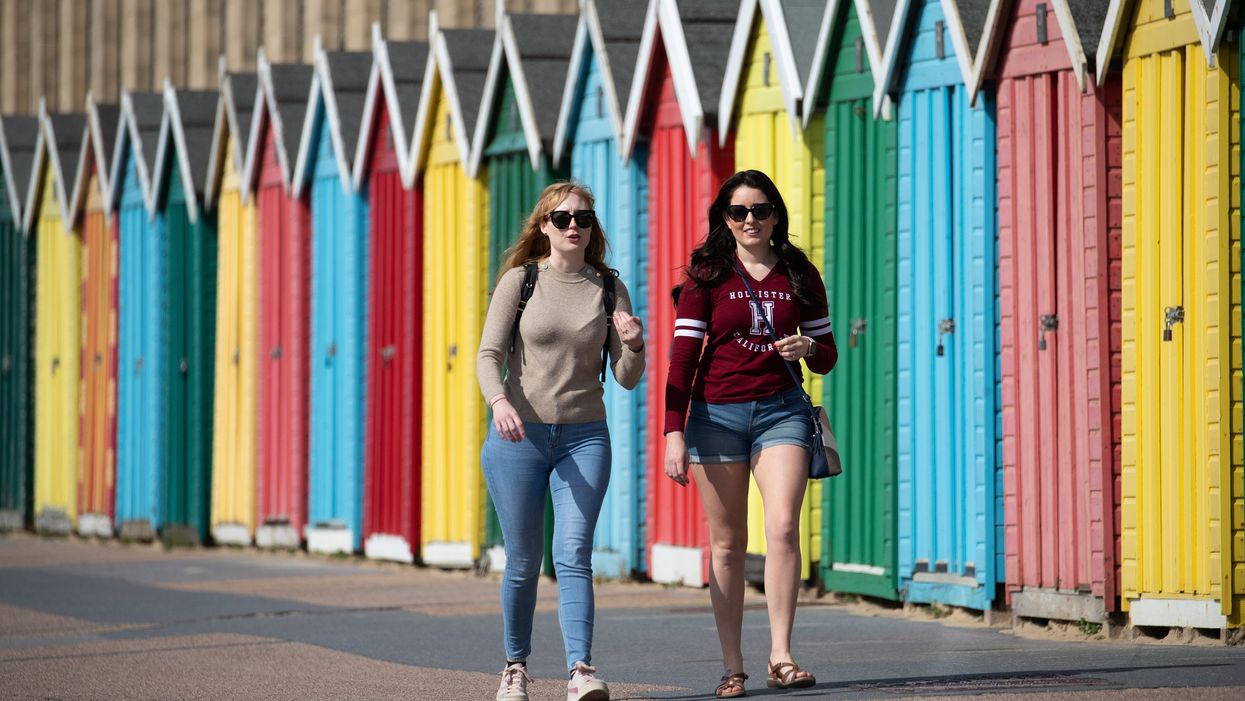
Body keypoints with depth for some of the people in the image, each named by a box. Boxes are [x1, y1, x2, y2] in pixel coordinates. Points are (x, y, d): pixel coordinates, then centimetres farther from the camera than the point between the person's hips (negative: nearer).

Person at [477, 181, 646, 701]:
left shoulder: (609, 289, 6)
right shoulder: (519, 281, 1)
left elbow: (627, 379, 7)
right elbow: (489, 354, -6)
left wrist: (633, 345, -14)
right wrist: (499, 401, -25)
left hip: (584, 438, 0)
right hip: (519, 437, 0)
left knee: (573, 554, -14)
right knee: (523, 560, 6)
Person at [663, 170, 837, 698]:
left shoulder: (800, 276, 8)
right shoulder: (707, 276, 1)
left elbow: (826, 356, 14)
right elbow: (683, 356, -3)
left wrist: (808, 348, -10)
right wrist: (674, 432, -12)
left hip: (781, 411, 1)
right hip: (717, 413, -1)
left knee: (782, 527, -17)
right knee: (728, 543, 3)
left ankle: (780, 657, -16)